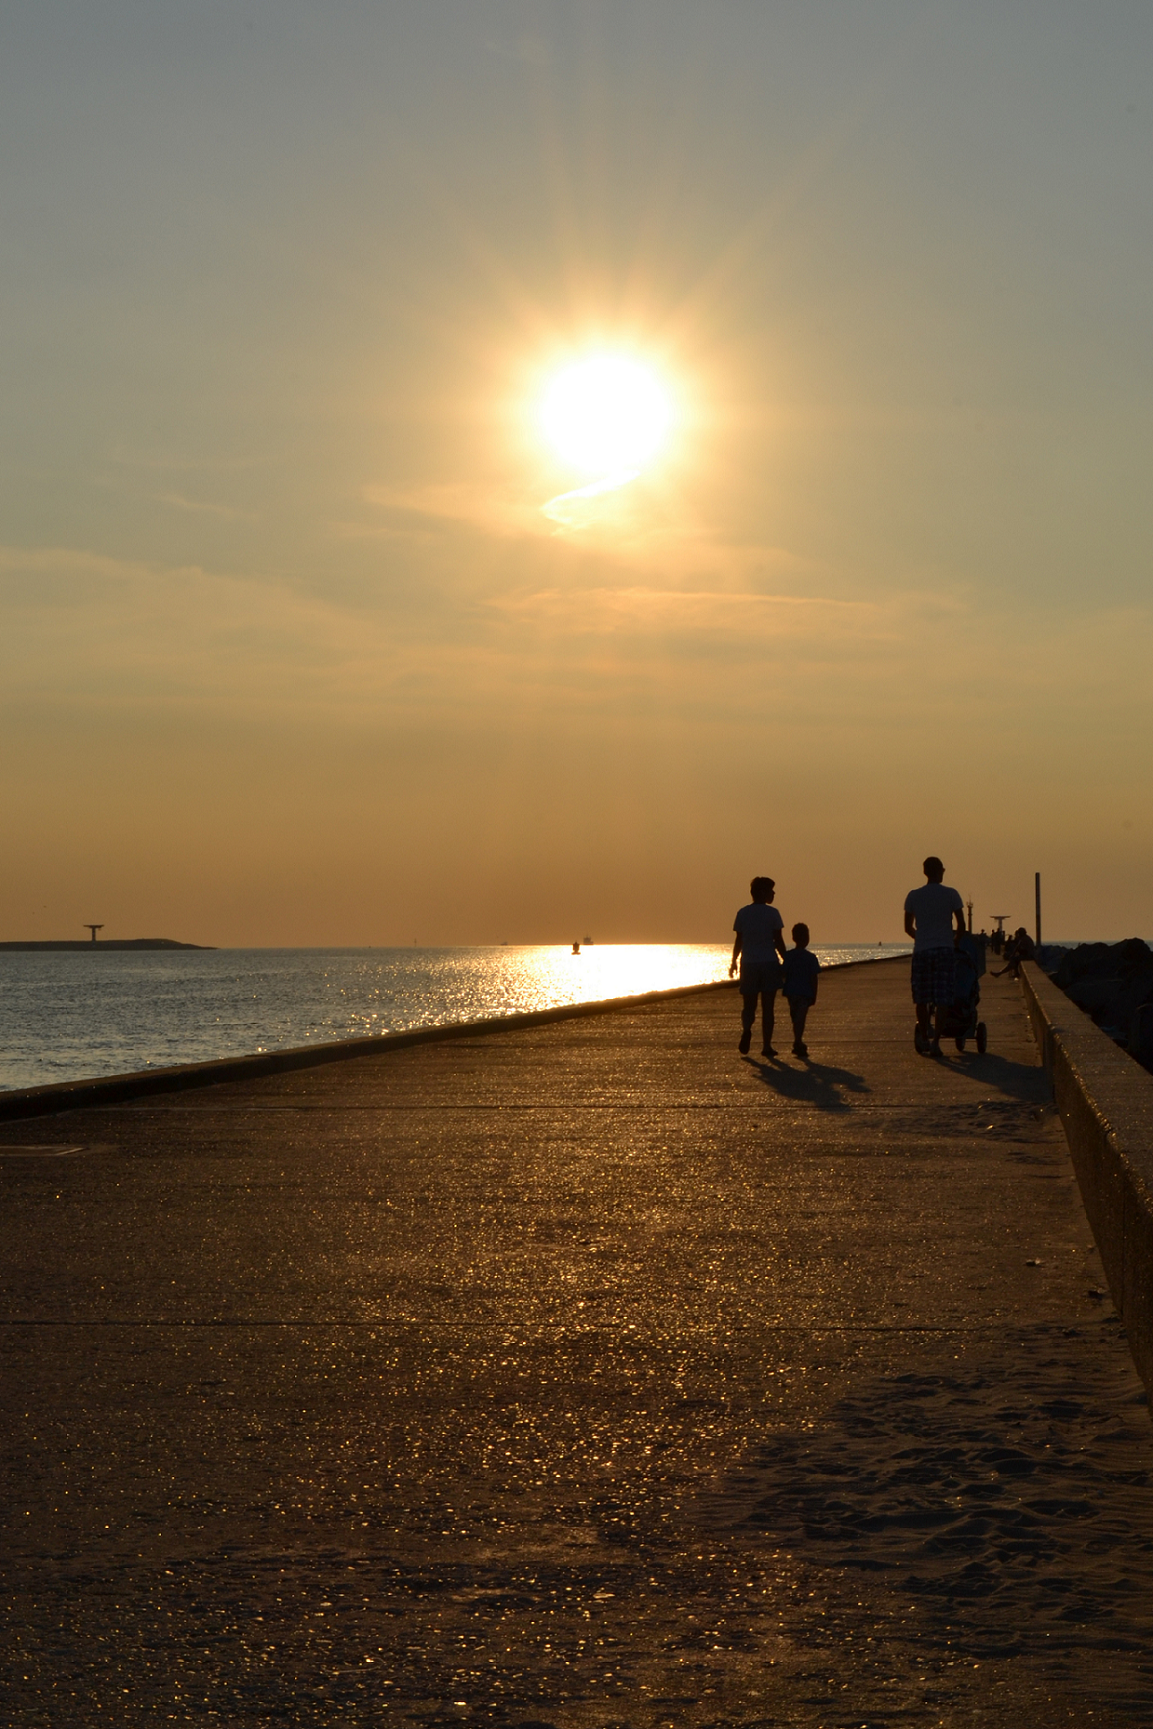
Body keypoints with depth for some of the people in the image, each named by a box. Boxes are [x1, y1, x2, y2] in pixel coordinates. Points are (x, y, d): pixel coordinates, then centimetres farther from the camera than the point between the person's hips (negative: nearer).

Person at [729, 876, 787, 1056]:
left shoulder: (743, 913, 3)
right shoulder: (772, 913, -4)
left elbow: (739, 940, 5)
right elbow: (778, 940, -5)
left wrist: (733, 962, 17)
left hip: (748, 963, 2)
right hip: (769, 963, -2)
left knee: (748, 1005, 8)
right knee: (767, 1007, 5)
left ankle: (746, 1029, -23)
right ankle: (766, 1046, 4)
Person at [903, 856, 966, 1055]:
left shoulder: (913, 896, 4)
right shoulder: (951, 895, -1)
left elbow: (908, 928, 10)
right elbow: (961, 925, 0)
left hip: (921, 950, 2)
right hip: (944, 949, -2)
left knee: (922, 999, 9)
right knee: (942, 999, -1)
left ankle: (923, 1036, 10)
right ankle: (934, 1040, -7)